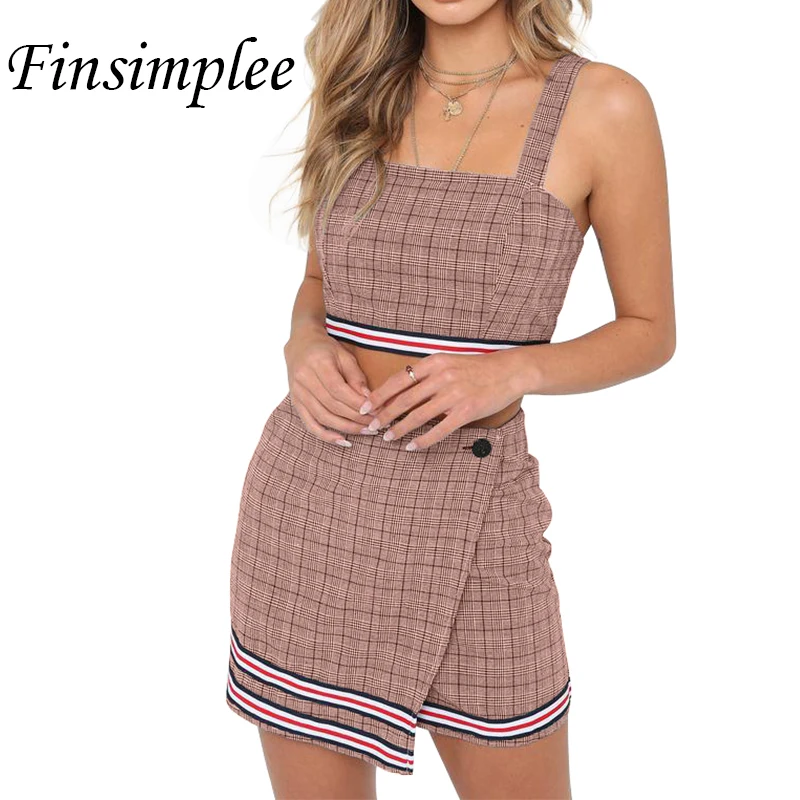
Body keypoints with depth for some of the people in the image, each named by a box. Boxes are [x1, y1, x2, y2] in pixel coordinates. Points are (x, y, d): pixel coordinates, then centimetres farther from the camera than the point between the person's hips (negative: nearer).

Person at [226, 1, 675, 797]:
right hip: (306, 494, 3)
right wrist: (305, 347, -7)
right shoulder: (358, 89, 5)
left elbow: (651, 330, 1)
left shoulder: (604, 105, -6)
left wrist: (510, 371, -17)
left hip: (469, 517, -2)